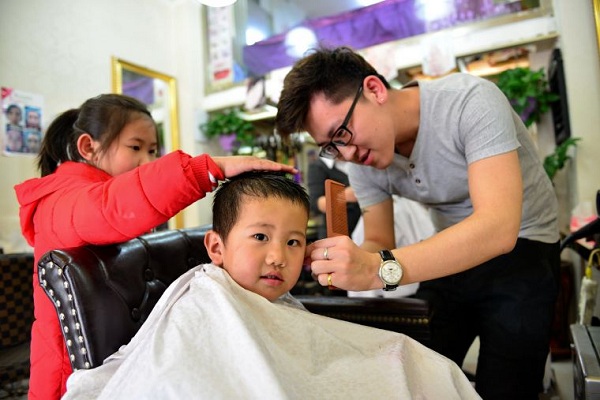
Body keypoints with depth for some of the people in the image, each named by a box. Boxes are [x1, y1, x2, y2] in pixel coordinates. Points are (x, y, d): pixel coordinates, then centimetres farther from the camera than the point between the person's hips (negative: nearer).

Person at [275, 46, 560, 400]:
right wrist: (340, 260, -26)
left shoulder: (471, 100, -26)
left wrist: (380, 269, -46)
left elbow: (498, 228, -36)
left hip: (520, 250, -4)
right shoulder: (361, 161, -8)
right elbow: (380, 243, -3)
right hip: (451, 255, 5)